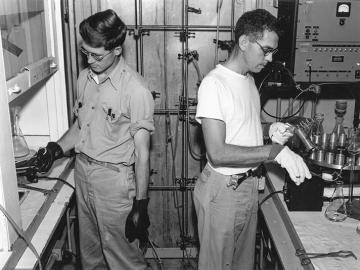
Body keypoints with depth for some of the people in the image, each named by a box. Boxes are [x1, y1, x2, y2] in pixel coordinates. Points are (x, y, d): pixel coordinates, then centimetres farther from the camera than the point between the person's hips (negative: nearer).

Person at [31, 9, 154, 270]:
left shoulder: (135, 89, -19)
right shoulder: (85, 77, 3)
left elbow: (142, 152, -16)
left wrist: (140, 205, -14)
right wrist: (57, 148, -1)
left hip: (114, 179, -6)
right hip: (82, 170, 7)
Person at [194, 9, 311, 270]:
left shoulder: (249, 80, 7)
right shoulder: (214, 84, -21)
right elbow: (217, 153, -27)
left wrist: (270, 132, -2)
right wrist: (275, 150, -29)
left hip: (249, 184, 8)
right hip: (222, 189, -8)